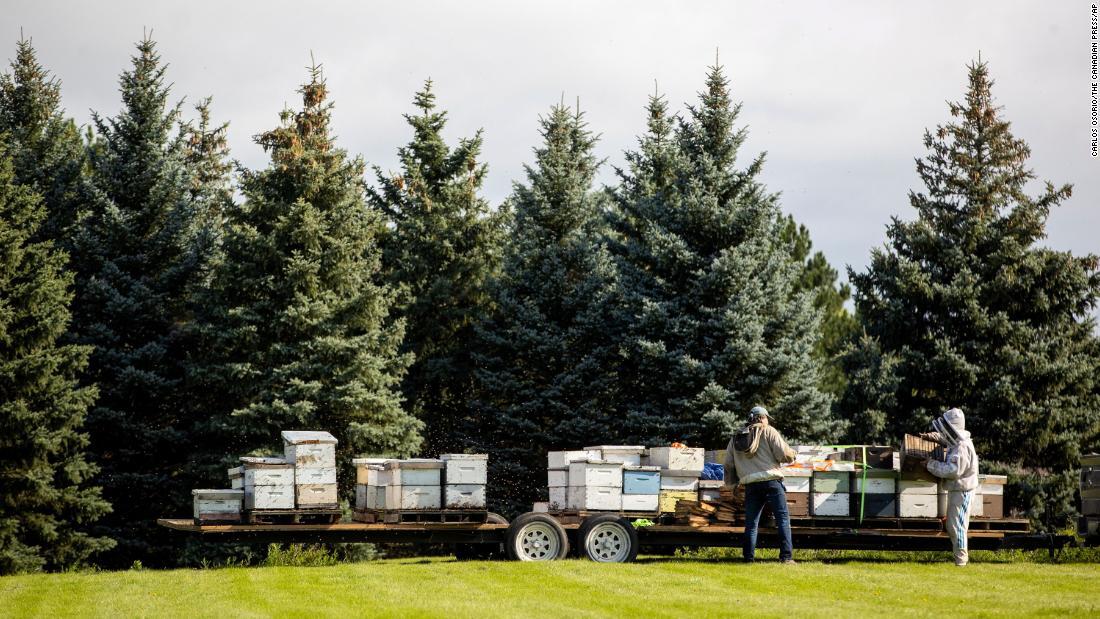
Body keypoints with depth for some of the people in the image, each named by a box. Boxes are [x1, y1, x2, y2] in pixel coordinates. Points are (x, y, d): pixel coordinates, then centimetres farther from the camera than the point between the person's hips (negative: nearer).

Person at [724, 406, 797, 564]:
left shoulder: (736, 438, 18)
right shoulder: (768, 432, 2)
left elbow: (728, 465, 18)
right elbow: (784, 454, -7)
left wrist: (730, 483, 30)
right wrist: (792, 455, 14)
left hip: (750, 485, 4)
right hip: (771, 481, -4)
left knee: (751, 523, 10)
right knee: (783, 518, -2)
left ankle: (748, 558, 5)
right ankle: (786, 557, -10)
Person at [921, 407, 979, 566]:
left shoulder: (962, 447, -23)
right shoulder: (956, 441, 9)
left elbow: (953, 470, -29)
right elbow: (945, 439, 33)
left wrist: (932, 464, -22)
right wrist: (931, 436, 15)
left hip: (962, 491, -11)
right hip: (956, 489, 11)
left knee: (957, 525, -6)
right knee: (951, 525, 16)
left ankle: (961, 558, 0)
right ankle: (961, 555, 24)